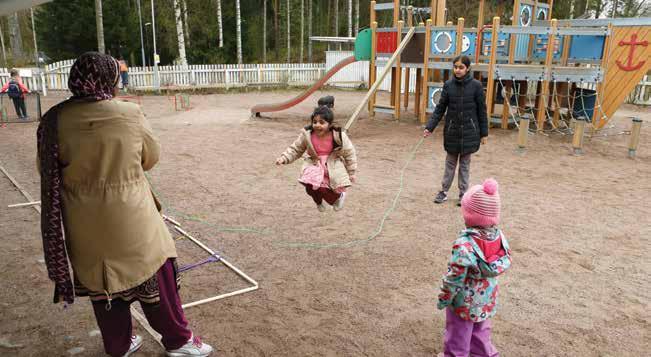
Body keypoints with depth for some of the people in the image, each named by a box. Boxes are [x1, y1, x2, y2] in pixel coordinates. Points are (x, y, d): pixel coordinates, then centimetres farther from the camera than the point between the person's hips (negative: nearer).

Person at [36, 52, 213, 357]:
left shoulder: (54, 120, -9)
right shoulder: (130, 114, -13)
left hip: (86, 226, 3)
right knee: (155, 277, 13)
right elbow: (151, 158, 0)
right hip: (131, 220, -2)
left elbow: (48, 173, 2)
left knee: (101, 282, 20)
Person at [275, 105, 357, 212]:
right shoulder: (307, 135, -11)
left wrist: (351, 173, 2)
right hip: (314, 165, 1)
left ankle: (339, 196, 27)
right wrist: (284, 158, -14)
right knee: (311, 185, -22)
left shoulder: (339, 136, -15)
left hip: (333, 166, -1)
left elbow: (349, 153, -2)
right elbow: (295, 149, 2)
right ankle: (318, 201, 19)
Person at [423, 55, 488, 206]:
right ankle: (444, 191, 21)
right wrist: (429, 127, -9)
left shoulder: (476, 85, -7)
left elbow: (481, 110, -3)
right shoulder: (448, 85, -2)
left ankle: (463, 194, 18)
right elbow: (440, 108, 0)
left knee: (465, 164, 8)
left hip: (469, 131, -2)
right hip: (452, 131, 2)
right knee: (450, 162, 12)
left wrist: (484, 133, -2)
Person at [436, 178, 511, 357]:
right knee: (480, 331, 30)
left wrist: (443, 299, -9)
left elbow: (454, 278, -25)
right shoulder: (500, 236, -15)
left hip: (464, 302, -6)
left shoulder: (464, 244, -34)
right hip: (487, 299, 6)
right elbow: (506, 262, 1)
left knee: (458, 335, 18)